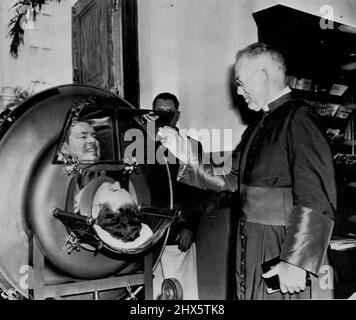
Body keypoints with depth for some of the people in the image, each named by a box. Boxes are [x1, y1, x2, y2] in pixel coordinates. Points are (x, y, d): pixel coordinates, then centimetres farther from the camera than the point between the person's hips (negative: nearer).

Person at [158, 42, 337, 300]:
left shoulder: (299, 118, -13)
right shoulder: (257, 129, 14)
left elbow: (317, 199, -21)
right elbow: (229, 180, 14)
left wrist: (297, 262, -24)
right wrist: (187, 156, 6)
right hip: (251, 251, 8)